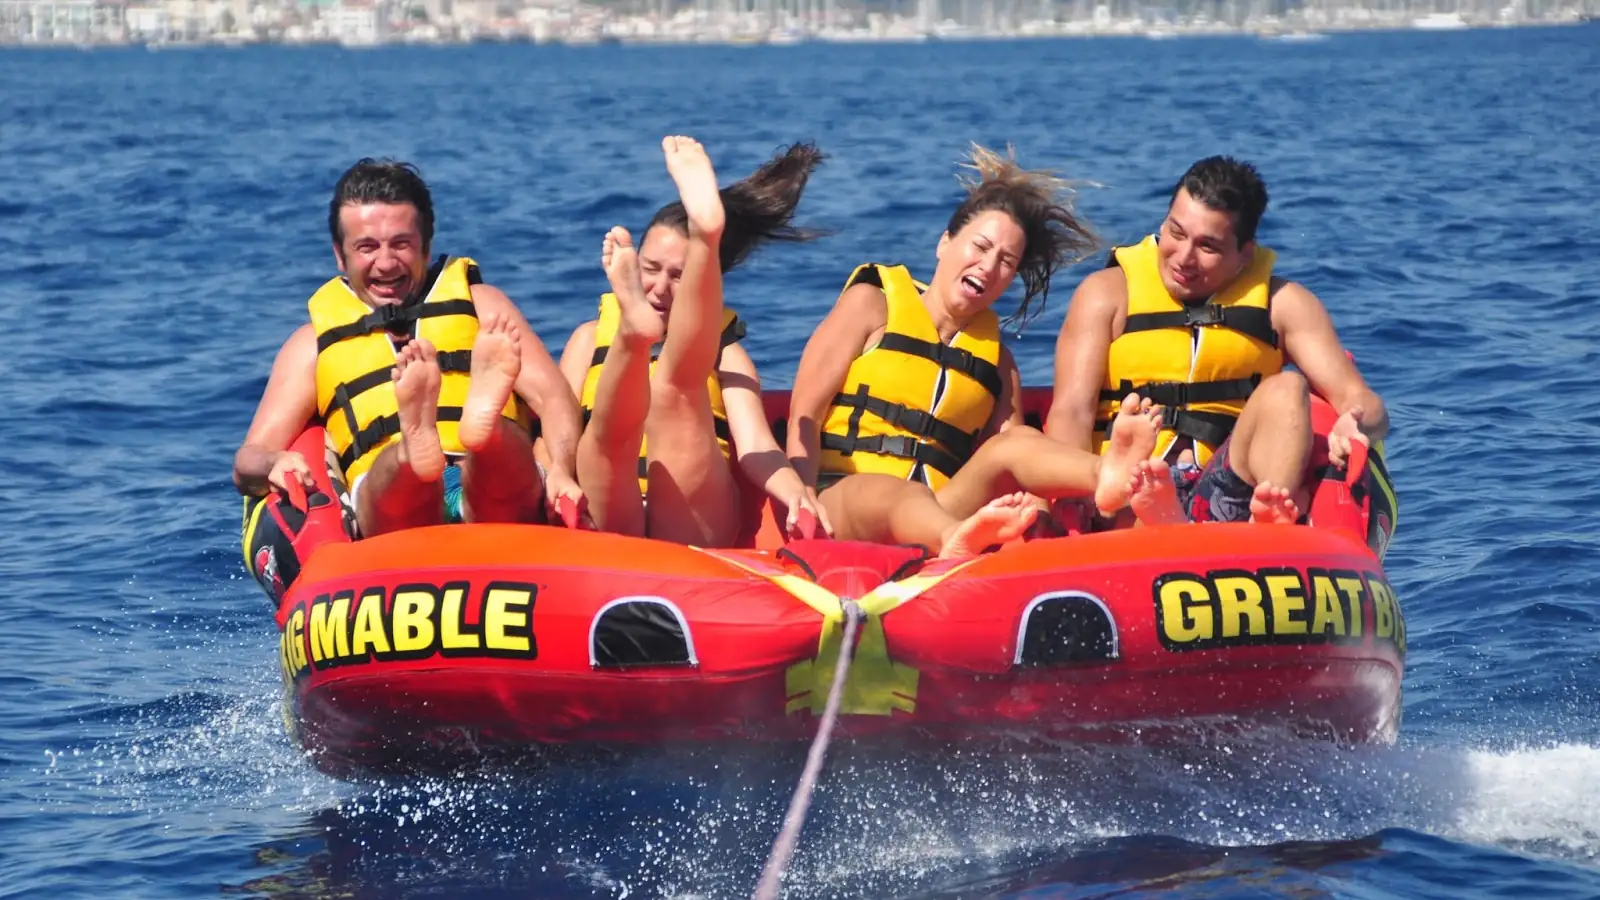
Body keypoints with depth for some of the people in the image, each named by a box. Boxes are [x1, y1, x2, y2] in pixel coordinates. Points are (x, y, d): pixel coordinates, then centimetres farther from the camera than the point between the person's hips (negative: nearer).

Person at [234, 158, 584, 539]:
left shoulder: (479, 304, 26)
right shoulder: (314, 343, 26)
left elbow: (552, 398, 11)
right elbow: (248, 462, 16)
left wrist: (561, 471, -12)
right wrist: (276, 464, -11)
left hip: (495, 501, 0)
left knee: (503, 445, -35)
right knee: (395, 461, -36)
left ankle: (484, 424, -66)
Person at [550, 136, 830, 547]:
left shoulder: (724, 353, 20)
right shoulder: (592, 338, 24)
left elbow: (755, 448, 2)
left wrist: (795, 491, -22)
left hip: (693, 531, -1)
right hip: (606, 524, 1)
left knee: (674, 382, -23)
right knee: (613, 426, -30)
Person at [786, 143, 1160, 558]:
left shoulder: (997, 359, 22)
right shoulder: (873, 304, 14)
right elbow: (805, 417, 4)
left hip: (939, 514, 4)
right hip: (842, 501, -4)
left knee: (1013, 446, -23)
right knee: (895, 493, -39)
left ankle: (1110, 475, -56)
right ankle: (958, 540, -73)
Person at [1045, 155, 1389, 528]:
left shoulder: (1282, 304, 12)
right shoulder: (1108, 293, 10)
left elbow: (1359, 399, 3)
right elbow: (1072, 412, -2)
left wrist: (1358, 425, -23)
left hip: (1227, 497, 2)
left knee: (1286, 388, -20)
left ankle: (1270, 524, -47)